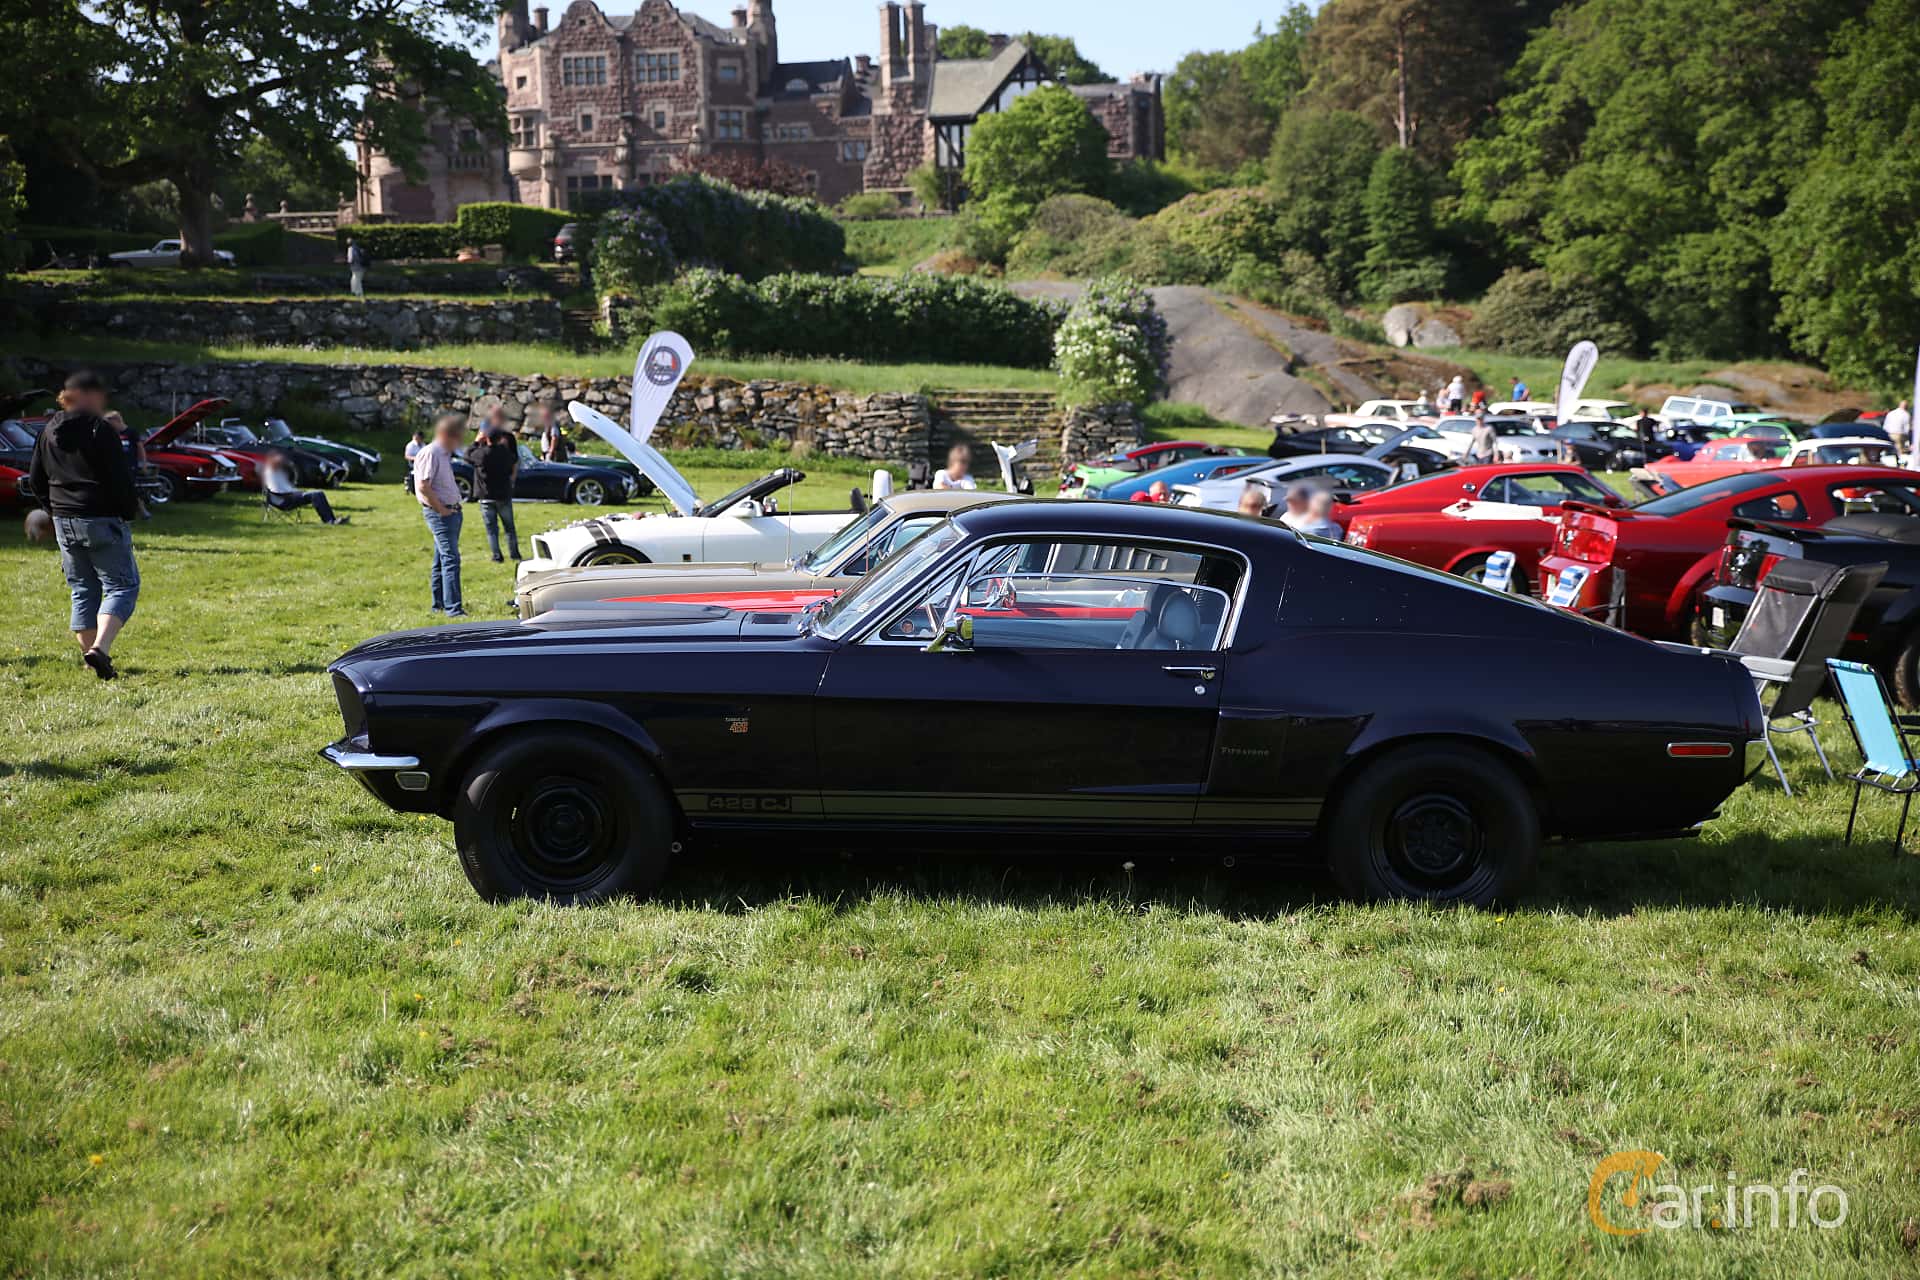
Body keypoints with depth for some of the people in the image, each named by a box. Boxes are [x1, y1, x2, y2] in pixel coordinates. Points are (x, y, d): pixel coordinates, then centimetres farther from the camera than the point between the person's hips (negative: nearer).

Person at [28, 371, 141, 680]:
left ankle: (89, 658, 16)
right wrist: (129, 509, 1)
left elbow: (36, 477, 16)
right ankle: (100, 648, -21)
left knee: (83, 591, 15)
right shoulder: (100, 429, -12)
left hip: (64, 523, 7)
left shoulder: (48, 431, 10)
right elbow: (120, 477, -14)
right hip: (103, 521, -7)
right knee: (123, 586, -2)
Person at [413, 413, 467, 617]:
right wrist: (441, 510, -17)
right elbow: (423, 487, -21)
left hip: (451, 511, 10)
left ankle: (439, 604, 23)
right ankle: (453, 608, -17)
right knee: (450, 559, -14)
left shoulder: (444, 454, 15)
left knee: (442, 559, 15)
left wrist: (453, 508, 15)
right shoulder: (430, 453, -15)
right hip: (440, 513, -10)